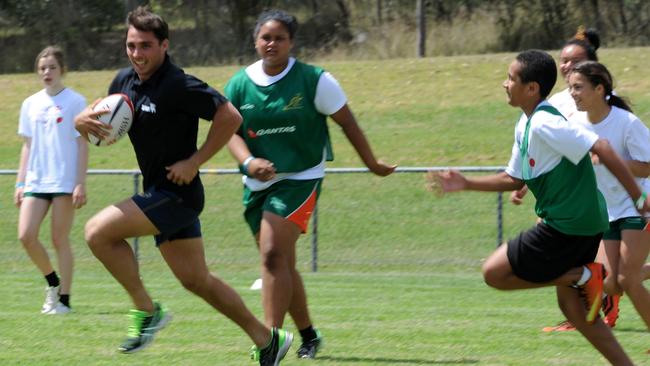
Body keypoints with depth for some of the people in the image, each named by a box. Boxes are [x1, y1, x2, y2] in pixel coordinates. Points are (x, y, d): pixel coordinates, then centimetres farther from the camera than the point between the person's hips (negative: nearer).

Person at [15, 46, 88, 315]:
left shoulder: (75, 102, -2)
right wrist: (20, 183, 12)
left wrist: (81, 184, -8)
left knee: (59, 240, -3)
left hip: (64, 182, -5)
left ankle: (63, 299, 5)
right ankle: (53, 282, 16)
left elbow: (82, 144, -3)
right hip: (35, 182, 5)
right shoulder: (31, 104, 12)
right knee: (26, 236, -7)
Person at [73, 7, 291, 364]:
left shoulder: (178, 86, -19)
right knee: (196, 280, 13)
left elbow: (230, 117, -20)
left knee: (98, 231, -18)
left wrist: (194, 162, -19)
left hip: (177, 193, -9)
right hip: (159, 193, 9)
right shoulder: (124, 81, 6)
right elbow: (99, 127, 17)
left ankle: (146, 309, -6)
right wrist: (83, 121, -7)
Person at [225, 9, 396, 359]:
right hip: (258, 184, 5)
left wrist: (372, 163, 6)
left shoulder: (314, 80, -8)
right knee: (281, 265, 13)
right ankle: (308, 335, 32)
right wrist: (248, 162, -23)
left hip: (300, 179, -5)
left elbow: (347, 122, -1)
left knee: (273, 255, -21)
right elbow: (231, 131, -3)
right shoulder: (239, 84, 0)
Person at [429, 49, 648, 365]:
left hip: (567, 225, -9)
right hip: (581, 224, 9)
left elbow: (602, 149, -24)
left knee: (495, 273, -3)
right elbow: (514, 179, 23)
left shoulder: (544, 123, -18)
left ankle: (584, 276, -4)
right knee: (571, 306, 15)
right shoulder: (525, 126, 12)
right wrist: (466, 184, 17)